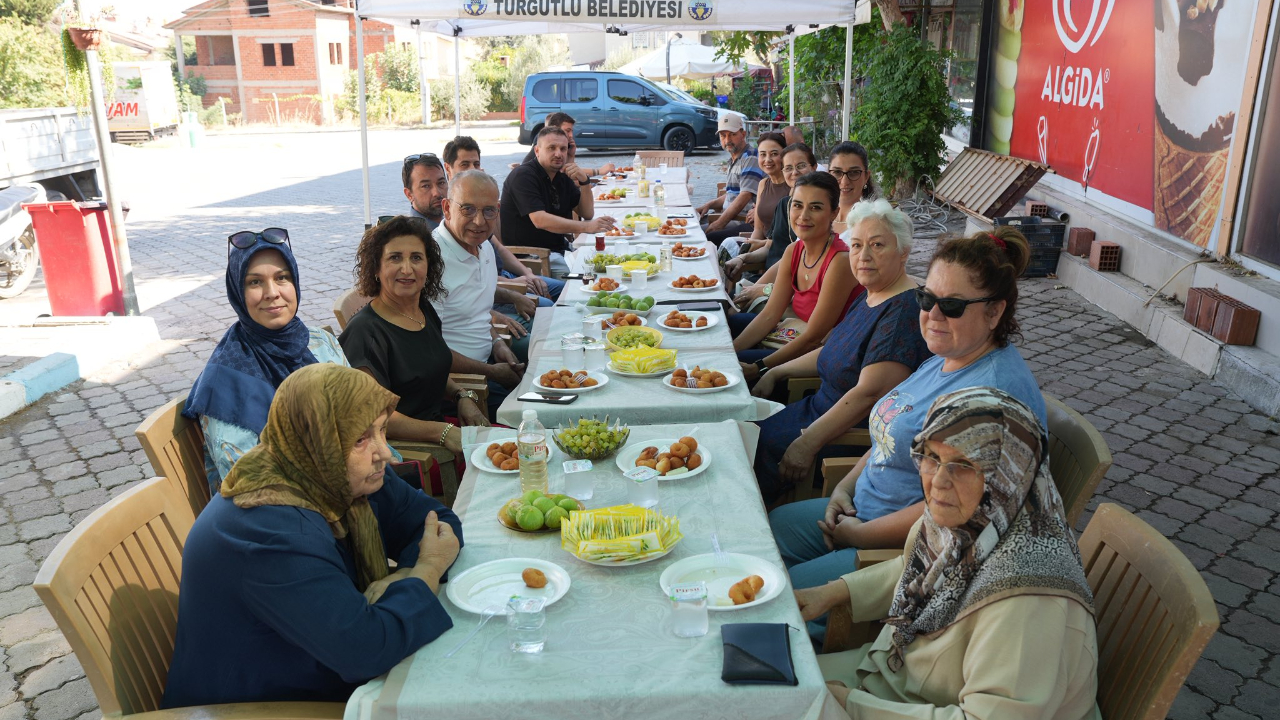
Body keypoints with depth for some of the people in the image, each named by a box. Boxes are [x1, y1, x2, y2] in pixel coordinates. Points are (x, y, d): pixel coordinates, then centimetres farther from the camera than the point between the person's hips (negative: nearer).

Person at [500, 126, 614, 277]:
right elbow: (540, 220, -26)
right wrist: (587, 227, -31)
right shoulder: (523, 176, -13)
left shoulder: (562, 179, 13)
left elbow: (587, 214, 13)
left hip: (557, 250, 8)